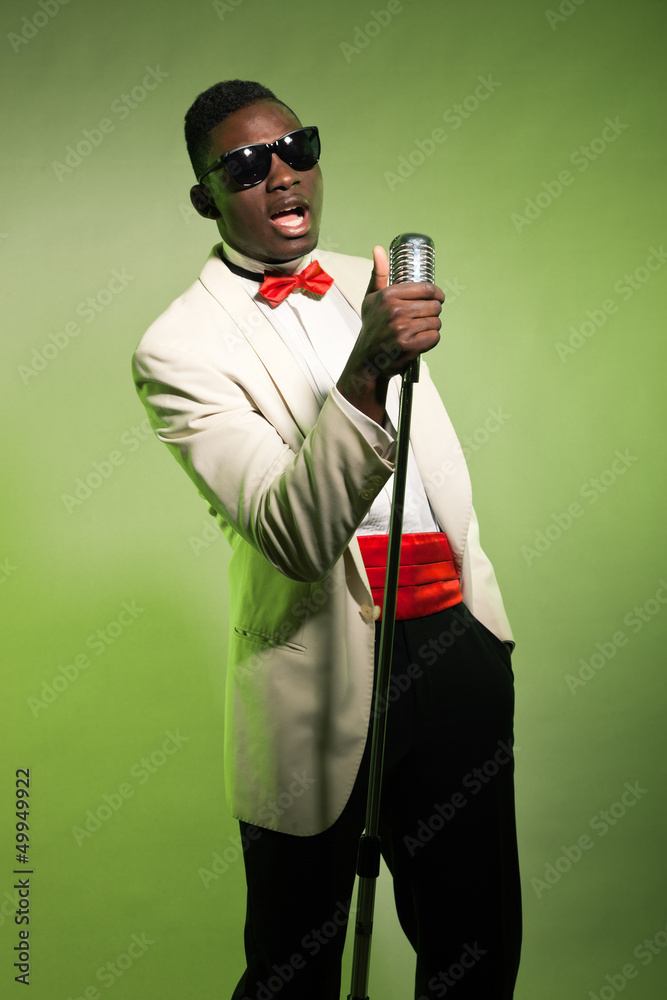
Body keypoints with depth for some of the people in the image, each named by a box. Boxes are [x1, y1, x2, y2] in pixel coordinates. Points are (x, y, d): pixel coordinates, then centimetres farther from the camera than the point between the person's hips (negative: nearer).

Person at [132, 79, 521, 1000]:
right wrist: (365, 375, -34)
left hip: (458, 647, 5)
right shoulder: (180, 349, -9)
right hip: (326, 675, -5)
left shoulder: (359, 283, 11)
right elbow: (295, 539, -20)